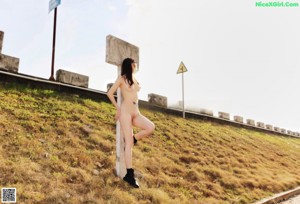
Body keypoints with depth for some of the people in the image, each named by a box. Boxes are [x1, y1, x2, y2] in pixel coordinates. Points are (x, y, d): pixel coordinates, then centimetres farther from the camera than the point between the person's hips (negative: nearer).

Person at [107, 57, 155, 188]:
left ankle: (132, 140, 3)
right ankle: (129, 174, -9)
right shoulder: (122, 79, 0)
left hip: (136, 112, 6)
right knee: (129, 143, -11)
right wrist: (117, 107, 2)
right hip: (125, 111, -6)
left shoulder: (135, 80, 19)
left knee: (150, 127, -22)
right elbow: (110, 93, -2)